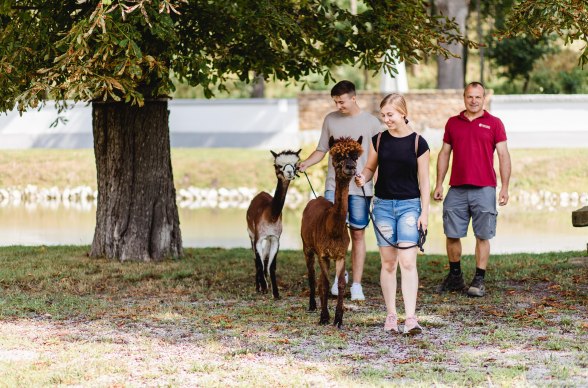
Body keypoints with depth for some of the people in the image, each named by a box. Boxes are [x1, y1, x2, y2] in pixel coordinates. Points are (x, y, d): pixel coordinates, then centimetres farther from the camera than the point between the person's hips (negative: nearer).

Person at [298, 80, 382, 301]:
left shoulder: (371, 122, 2)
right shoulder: (330, 120, 8)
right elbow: (322, 150, 12)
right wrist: (306, 163, -6)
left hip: (360, 187, -1)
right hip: (334, 185, 1)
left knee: (358, 234, 3)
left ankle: (356, 285, 8)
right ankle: (338, 275, 10)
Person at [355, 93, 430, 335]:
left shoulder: (418, 143, -4)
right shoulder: (379, 140, 4)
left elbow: (424, 180, -1)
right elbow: (370, 167, 14)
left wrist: (424, 212, -4)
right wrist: (363, 177, -9)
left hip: (409, 205, -3)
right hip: (383, 205, 3)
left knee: (407, 262, -12)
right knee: (388, 262, 6)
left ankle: (411, 319, -16)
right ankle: (391, 316, 13)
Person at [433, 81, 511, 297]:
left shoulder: (494, 123, 3)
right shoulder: (453, 123, 12)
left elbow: (503, 156, 1)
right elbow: (444, 154, 15)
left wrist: (505, 188, -6)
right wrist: (439, 184, 9)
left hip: (484, 189, -3)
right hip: (457, 189, 3)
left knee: (482, 237, -1)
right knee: (452, 235, 4)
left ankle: (479, 281, 5)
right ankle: (455, 277, 19)